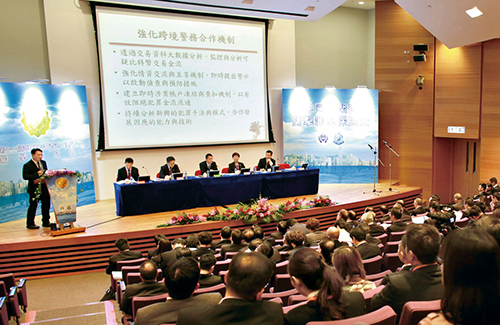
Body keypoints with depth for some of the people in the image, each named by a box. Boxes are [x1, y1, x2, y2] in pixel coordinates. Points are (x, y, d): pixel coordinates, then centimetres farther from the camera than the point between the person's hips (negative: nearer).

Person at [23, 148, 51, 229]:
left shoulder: (43, 163, 13)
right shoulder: (27, 165, -7)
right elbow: (25, 176, -16)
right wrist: (37, 174, -24)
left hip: (44, 188, 6)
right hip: (34, 189, -6)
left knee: (46, 204, 10)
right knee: (33, 206, 0)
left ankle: (46, 222, 21)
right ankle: (30, 224, 10)